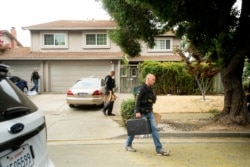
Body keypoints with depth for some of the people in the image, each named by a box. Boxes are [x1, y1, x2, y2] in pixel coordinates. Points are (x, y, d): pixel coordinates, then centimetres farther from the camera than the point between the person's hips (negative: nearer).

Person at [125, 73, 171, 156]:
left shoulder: (150, 89, 10)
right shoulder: (142, 89, -15)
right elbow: (137, 100, -19)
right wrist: (137, 112, -24)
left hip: (149, 112, 7)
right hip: (142, 113, -7)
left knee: (154, 129, -1)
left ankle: (159, 149, 1)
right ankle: (128, 145, 26)